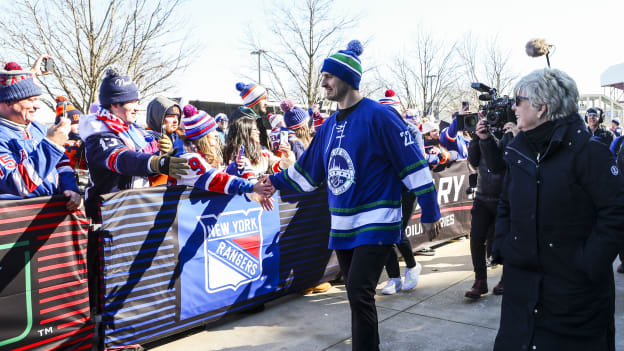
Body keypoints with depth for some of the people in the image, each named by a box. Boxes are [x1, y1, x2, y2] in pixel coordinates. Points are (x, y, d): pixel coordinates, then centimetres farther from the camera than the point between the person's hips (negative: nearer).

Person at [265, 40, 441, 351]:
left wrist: (430, 212, -10)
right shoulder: (329, 126, 11)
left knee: (359, 294, -14)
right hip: (342, 227, 7)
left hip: (376, 224, -7)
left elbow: (414, 165, -11)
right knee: (357, 296, 14)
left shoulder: (378, 115, -11)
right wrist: (273, 181, 18)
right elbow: (308, 171, 20)